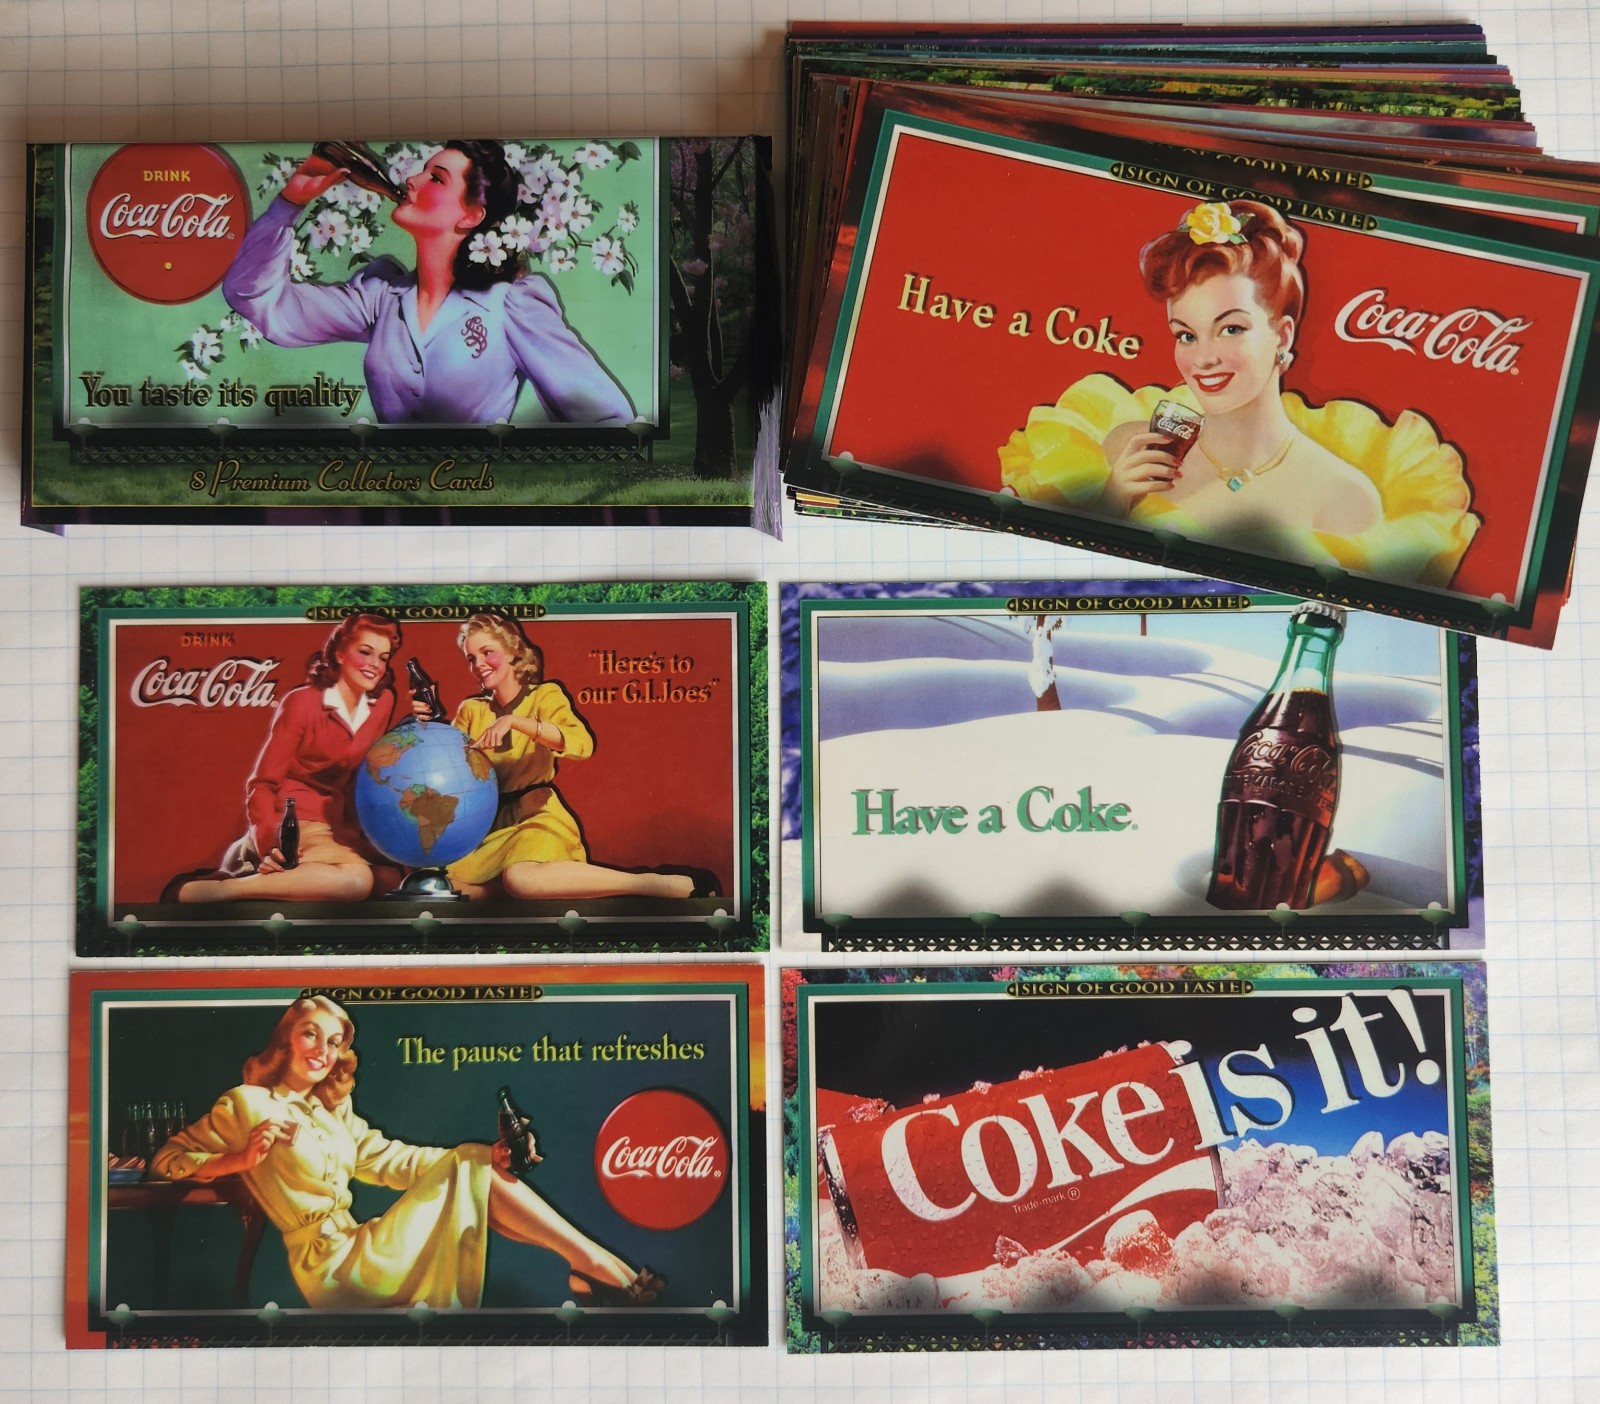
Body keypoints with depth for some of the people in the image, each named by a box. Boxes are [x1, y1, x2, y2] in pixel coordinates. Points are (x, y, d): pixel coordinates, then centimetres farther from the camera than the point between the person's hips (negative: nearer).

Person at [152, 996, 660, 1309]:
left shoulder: (332, 1112, 21)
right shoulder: (246, 1103, 0)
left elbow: (392, 1161, 11)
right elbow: (166, 1159, 0)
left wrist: (485, 1155, -4)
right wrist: (240, 1160, -18)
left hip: (356, 1253, 7)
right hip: (332, 1265, -7)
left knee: (474, 1170, -9)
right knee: (470, 1172, -16)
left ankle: (585, 1270, -22)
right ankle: (590, 1258, -18)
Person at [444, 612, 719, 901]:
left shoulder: (544, 695, 1)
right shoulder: (471, 710, 14)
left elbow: (582, 743, -19)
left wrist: (513, 721, -26)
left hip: (535, 813, -6)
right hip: (487, 822, 6)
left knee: (521, 878, -39)